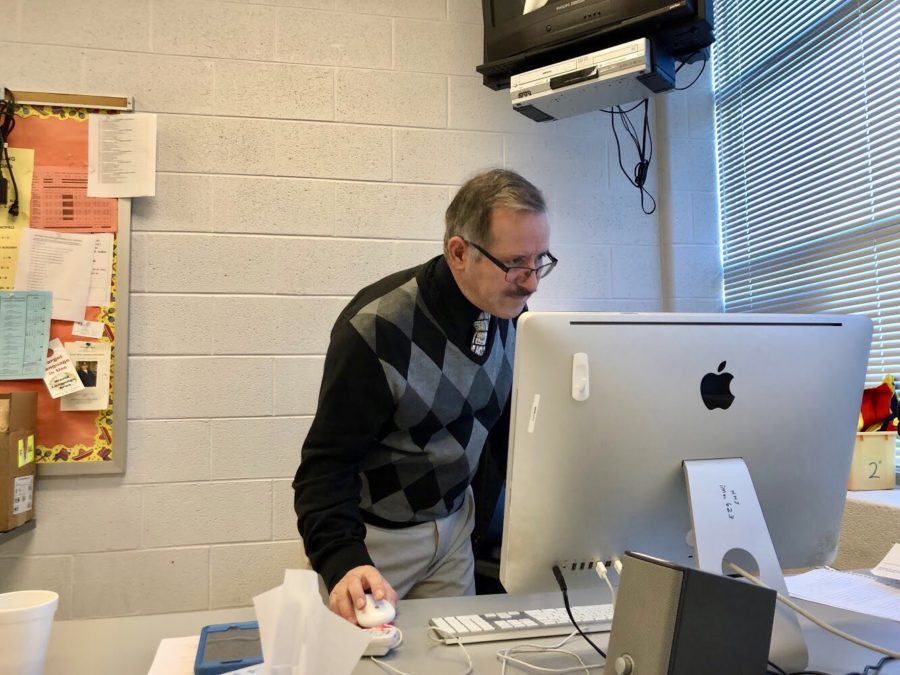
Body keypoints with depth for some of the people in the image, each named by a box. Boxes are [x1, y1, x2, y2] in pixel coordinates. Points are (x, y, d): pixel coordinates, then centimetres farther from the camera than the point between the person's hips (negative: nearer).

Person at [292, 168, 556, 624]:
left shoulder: (511, 313, -8)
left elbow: (507, 426, 4)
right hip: (374, 534, -5)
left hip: (454, 521, 5)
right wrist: (343, 562, -38)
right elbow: (327, 463, -24)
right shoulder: (376, 328, -27)